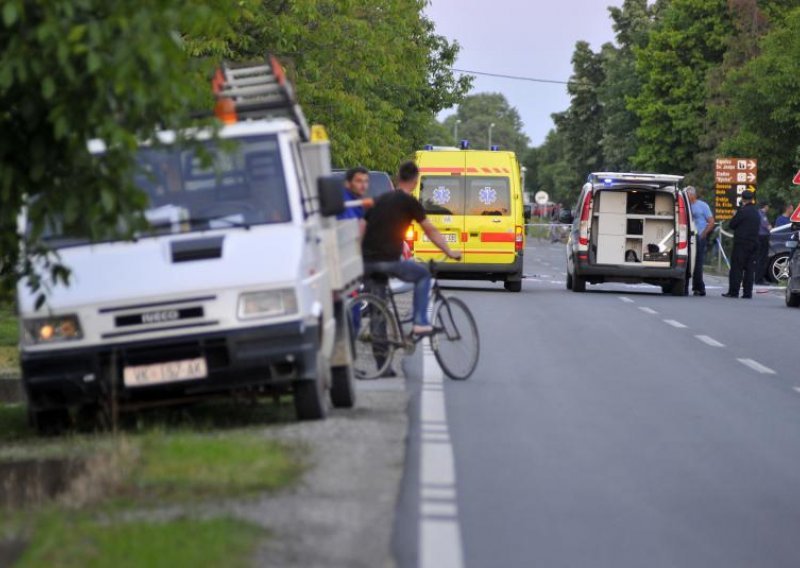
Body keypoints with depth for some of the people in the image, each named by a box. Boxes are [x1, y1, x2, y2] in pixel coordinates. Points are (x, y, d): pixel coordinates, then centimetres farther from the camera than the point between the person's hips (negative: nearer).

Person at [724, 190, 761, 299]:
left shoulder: (743, 211, -13)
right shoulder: (757, 213, 12)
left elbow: (732, 224, -8)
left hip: (741, 243, -7)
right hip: (753, 244, 7)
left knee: (736, 268, -4)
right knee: (749, 269, 7)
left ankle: (733, 291, -7)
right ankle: (748, 292, 6)